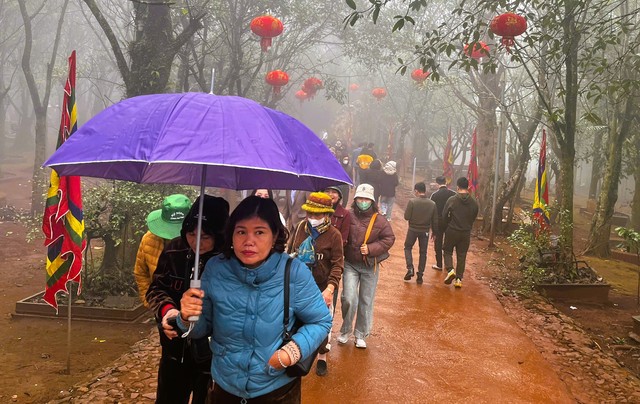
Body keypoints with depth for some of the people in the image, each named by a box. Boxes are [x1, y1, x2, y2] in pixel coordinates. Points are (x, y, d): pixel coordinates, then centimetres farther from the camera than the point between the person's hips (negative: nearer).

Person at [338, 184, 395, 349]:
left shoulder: (379, 220, -3)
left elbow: (389, 239, -3)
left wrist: (371, 249, -15)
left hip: (370, 267, 1)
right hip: (350, 265, -1)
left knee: (366, 301, 10)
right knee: (349, 299, -10)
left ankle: (361, 335, 26)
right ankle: (345, 330, 16)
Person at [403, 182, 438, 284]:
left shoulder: (412, 202, -15)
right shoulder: (432, 204, -4)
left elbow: (406, 217, -14)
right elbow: (435, 221, 1)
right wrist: (434, 232, 13)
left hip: (413, 230, -2)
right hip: (425, 231, 2)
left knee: (408, 248, 18)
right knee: (423, 253, 12)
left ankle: (410, 269, 0)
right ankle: (420, 275, 13)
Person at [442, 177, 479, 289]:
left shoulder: (451, 200, -11)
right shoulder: (474, 202, -3)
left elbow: (444, 216, -5)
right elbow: (474, 218, 7)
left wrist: (446, 228, 13)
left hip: (452, 231, -2)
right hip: (466, 233, 2)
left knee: (447, 251, 14)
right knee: (462, 255, 10)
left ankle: (450, 270, -8)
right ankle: (459, 279, 8)